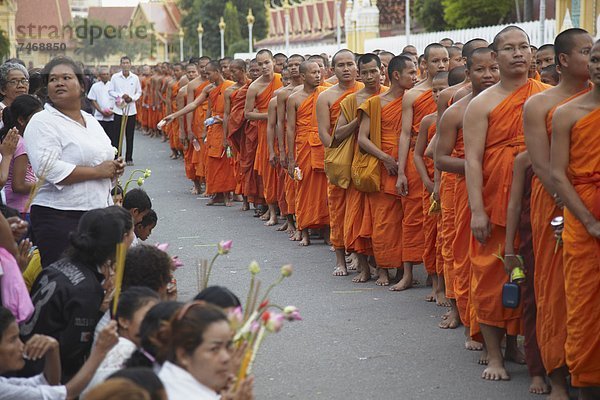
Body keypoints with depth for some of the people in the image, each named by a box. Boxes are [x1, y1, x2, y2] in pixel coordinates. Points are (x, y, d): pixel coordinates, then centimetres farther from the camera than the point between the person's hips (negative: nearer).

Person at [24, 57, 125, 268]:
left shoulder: (91, 121, 17)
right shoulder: (43, 122, -7)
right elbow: (48, 169, -21)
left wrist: (113, 169, 8)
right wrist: (97, 171, -16)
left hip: (97, 215, 7)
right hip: (59, 217, -7)